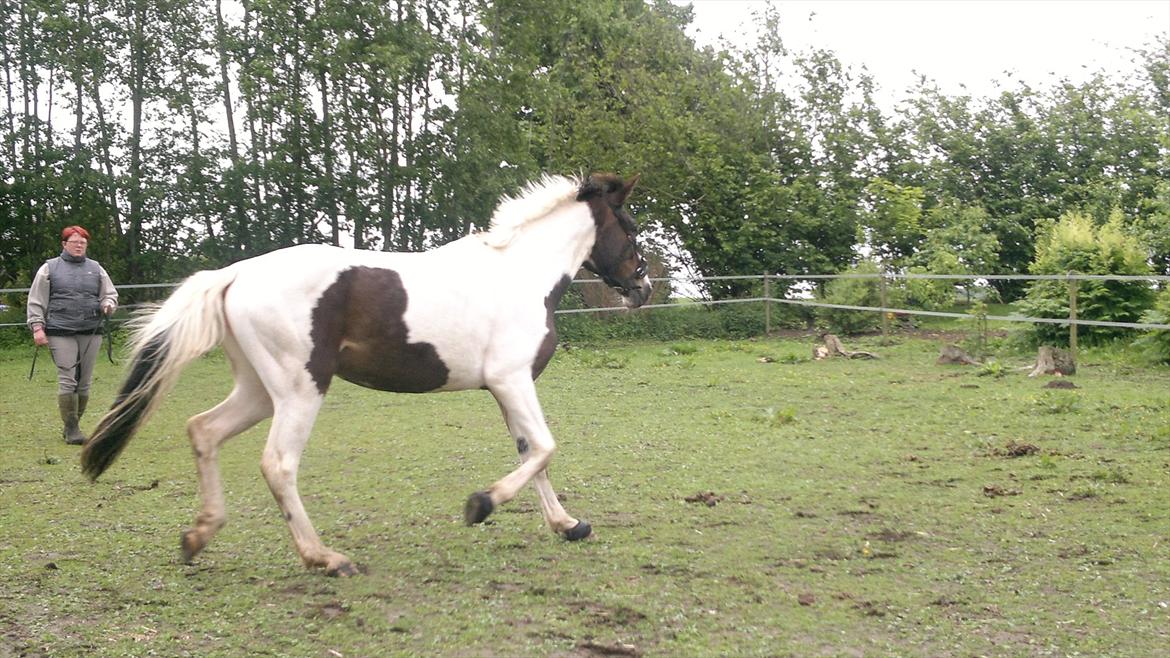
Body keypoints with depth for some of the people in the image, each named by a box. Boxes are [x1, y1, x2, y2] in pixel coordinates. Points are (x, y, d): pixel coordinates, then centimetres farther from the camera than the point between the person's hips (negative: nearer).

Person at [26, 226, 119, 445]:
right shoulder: (49, 268, 8)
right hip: (60, 333, -3)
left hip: (91, 333, 3)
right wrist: (37, 327, -5)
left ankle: (72, 425, 16)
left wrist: (108, 304, -3)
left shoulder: (96, 269, 16)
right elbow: (36, 301, 5)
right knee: (67, 380, -11)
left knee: (84, 383, 4)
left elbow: (111, 294, 20)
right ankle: (71, 429, -6)